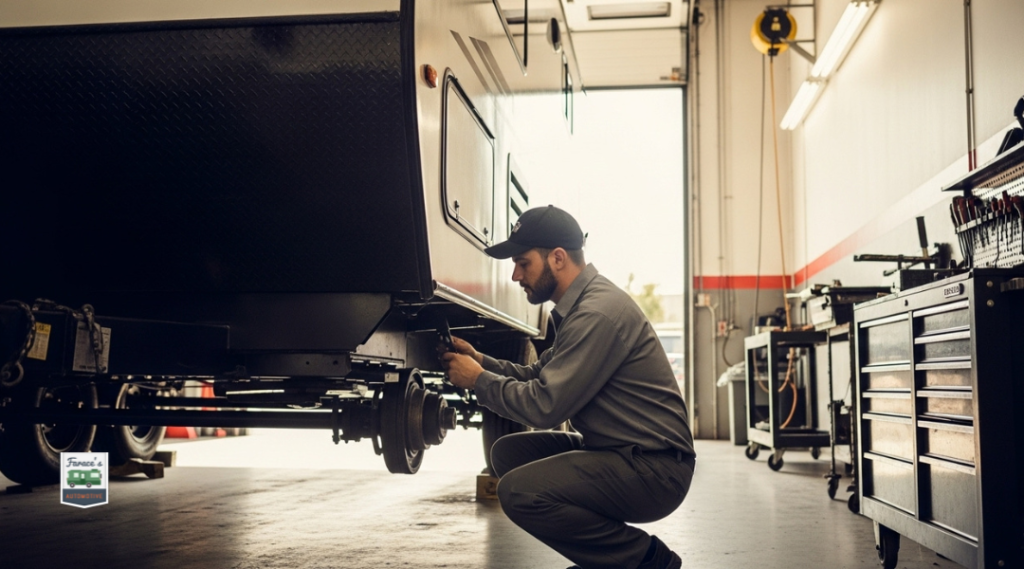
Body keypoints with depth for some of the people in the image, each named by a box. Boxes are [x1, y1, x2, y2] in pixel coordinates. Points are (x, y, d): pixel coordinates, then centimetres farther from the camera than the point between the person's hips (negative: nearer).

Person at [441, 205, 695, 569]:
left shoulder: (598, 313, -21)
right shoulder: (579, 306, 12)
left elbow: (545, 406, -23)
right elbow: (540, 376, 18)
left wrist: (478, 381, -8)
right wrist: (482, 361, 4)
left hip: (653, 467, -10)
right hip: (614, 453, 10)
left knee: (519, 492, -22)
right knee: (508, 452, 7)